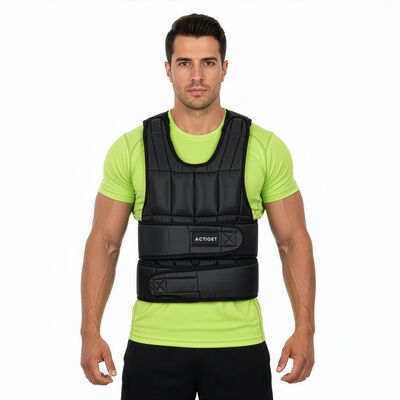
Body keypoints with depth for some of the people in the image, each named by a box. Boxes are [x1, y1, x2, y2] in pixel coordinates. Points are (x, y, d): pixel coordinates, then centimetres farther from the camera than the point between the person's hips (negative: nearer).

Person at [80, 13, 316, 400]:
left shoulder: (265, 148, -1)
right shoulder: (131, 149, 0)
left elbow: (293, 241, 2)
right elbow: (104, 242, 2)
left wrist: (304, 329, -7)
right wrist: (90, 332, -5)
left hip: (238, 344, 0)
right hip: (153, 343, 0)